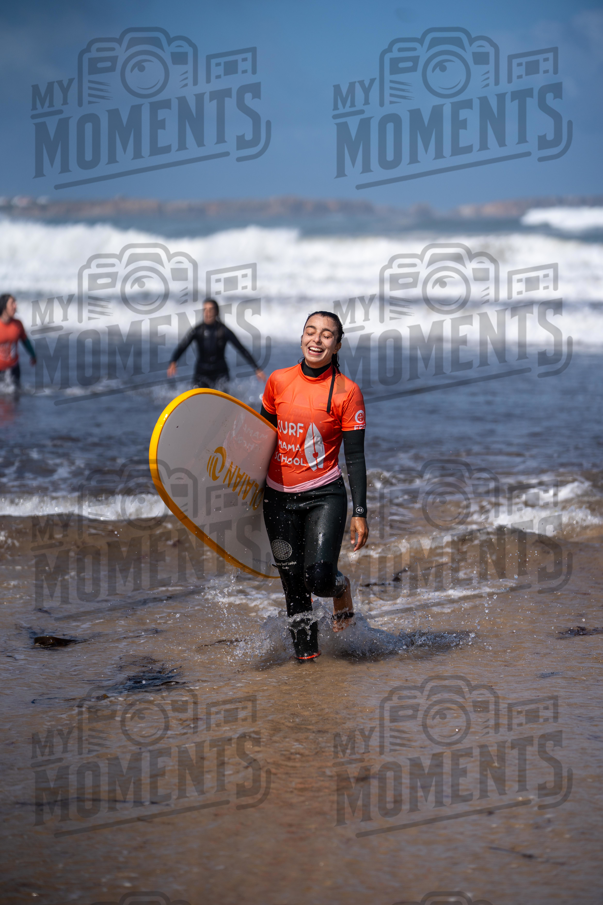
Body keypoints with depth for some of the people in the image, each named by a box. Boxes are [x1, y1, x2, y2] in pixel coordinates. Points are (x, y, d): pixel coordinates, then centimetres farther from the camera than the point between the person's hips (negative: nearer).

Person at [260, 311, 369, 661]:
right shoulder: (278, 381, 1)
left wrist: (360, 514, -9)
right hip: (279, 497, 3)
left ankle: (341, 587, 19)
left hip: (324, 495, -3)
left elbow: (355, 457, -5)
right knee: (293, 583, 3)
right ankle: (306, 649, 19)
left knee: (319, 578, -16)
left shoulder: (346, 391, -8)